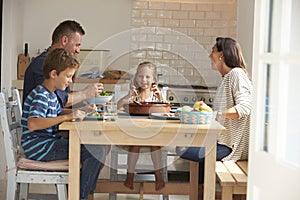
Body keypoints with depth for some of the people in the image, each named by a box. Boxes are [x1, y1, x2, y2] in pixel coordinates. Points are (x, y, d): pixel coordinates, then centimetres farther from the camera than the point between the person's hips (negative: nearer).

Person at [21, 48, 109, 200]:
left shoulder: (51, 95, 15)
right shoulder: (40, 95, -17)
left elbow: (58, 117, 26)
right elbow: (32, 124, -32)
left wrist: (80, 112, 8)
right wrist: (67, 116, -32)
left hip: (50, 142, 10)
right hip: (38, 146, -10)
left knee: (101, 146, 10)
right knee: (96, 151, -22)